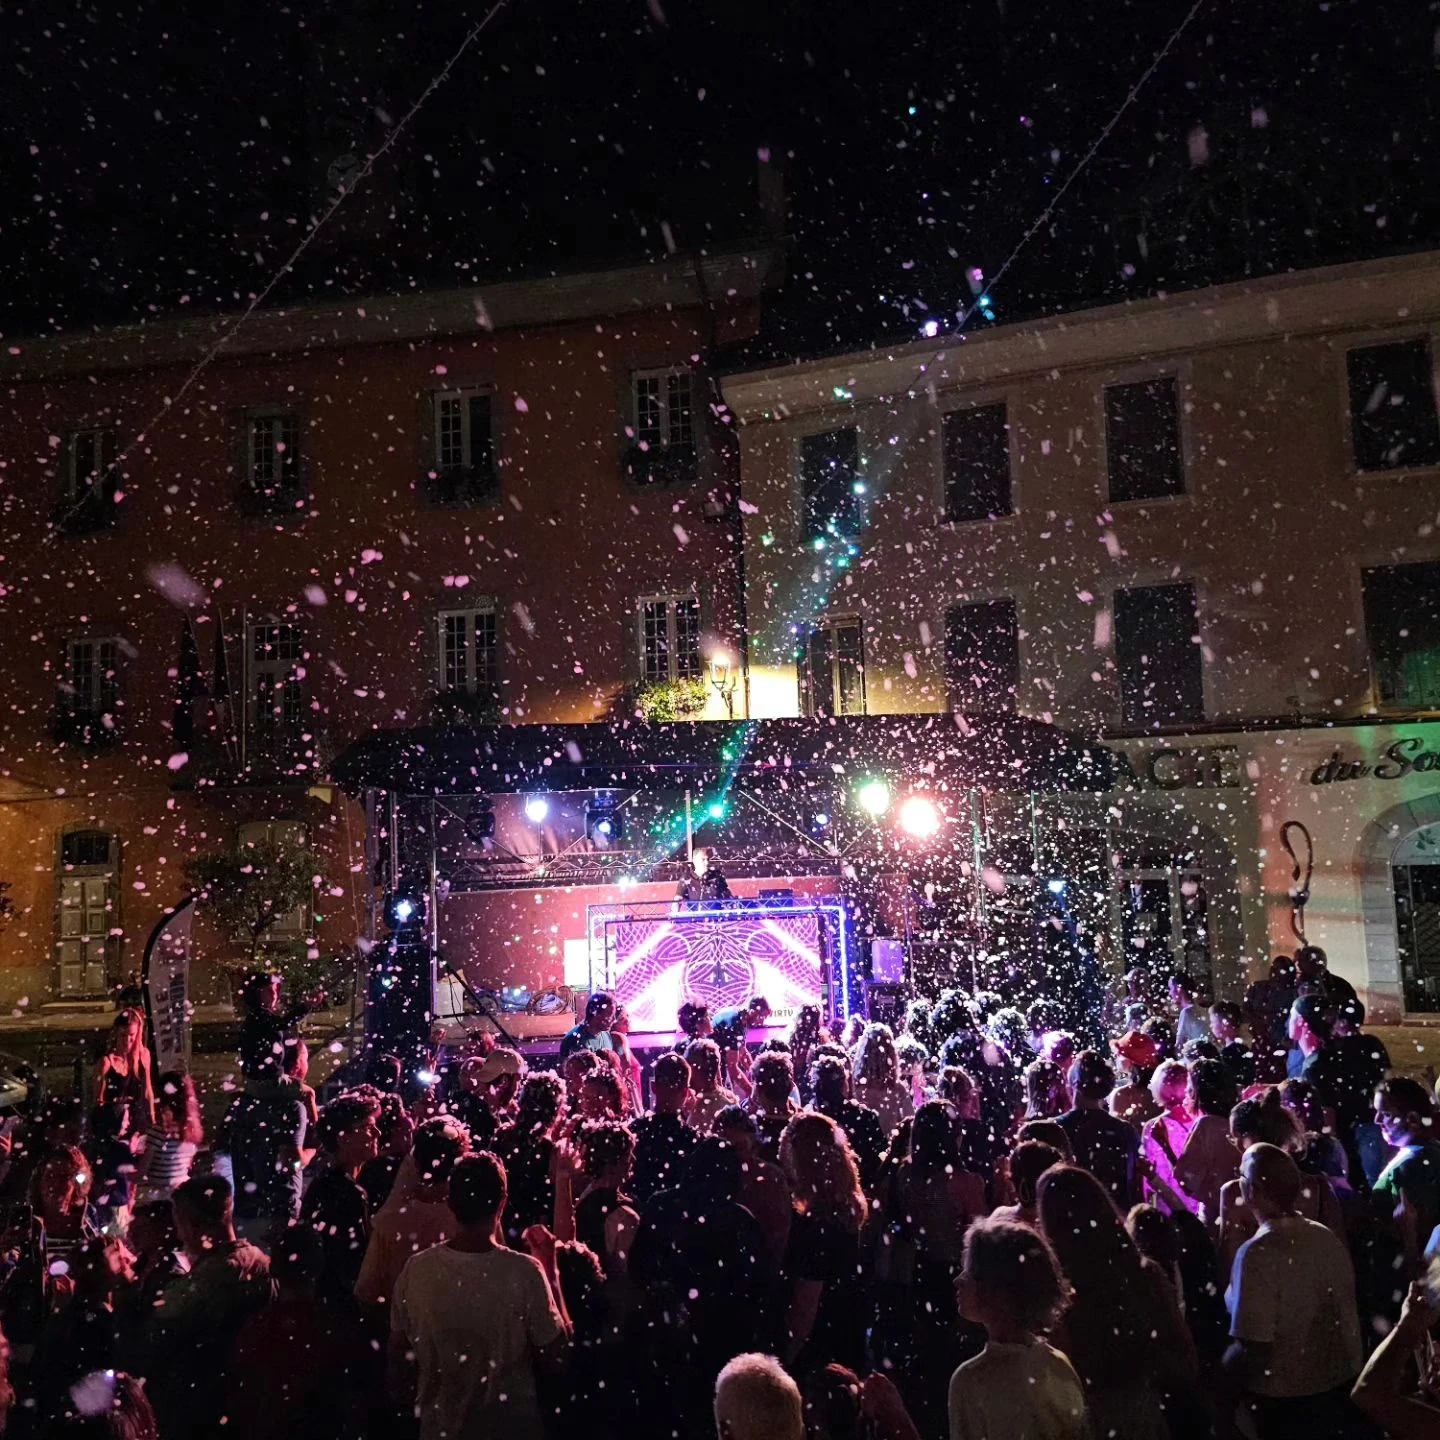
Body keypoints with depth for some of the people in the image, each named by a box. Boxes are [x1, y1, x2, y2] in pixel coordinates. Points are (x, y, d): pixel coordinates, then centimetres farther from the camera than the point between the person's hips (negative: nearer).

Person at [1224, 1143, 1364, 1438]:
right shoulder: (1329, 1239, -4)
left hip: (1287, 1402, -6)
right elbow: (1345, 1316, 8)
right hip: (1344, 1385, 6)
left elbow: (1253, 1349, -27)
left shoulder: (1259, 1252, -26)